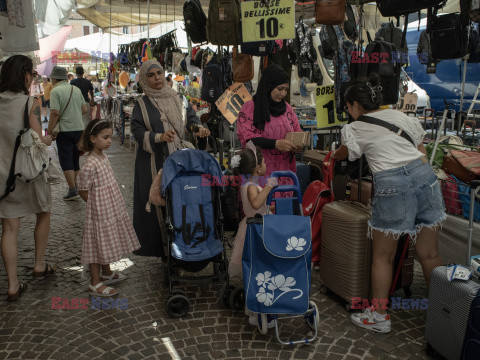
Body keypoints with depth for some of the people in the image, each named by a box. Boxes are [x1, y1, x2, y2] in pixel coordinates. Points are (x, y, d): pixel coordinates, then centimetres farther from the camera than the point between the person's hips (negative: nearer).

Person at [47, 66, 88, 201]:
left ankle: (73, 191, -1)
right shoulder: (76, 89, 9)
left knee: (66, 161, 1)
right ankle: (77, 187, 22)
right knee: (75, 159, 16)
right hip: (80, 128, 6)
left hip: (65, 130, -6)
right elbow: (85, 109, 10)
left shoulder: (55, 91, -9)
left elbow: (55, 113, -17)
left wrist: (50, 131, -9)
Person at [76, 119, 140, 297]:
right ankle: (95, 283, 14)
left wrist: (112, 204, 13)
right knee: (98, 243, 2)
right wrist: (100, 204, -5)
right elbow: (83, 192, -15)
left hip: (112, 209, 9)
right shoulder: (90, 165, -23)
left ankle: (106, 272, 39)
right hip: (99, 211, -9)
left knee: (107, 241, 21)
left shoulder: (104, 157, 5)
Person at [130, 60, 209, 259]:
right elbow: (138, 132, -6)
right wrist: (160, 137, -23)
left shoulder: (178, 99, 13)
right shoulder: (142, 105, 4)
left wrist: (198, 128, -14)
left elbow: (191, 117, 10)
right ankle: (162, 247, 7)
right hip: (155, 162, -3)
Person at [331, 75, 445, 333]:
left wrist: (332, 156, 48)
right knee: (429, 254, 14)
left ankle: (379, 316, 19)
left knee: (383, 256, 9)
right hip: (424, 176, 5)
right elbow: (421, 150, 19)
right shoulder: (400, 116, 19)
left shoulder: (355, 129, 7)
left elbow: (343, 154, 27)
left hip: (392, 185, -5)